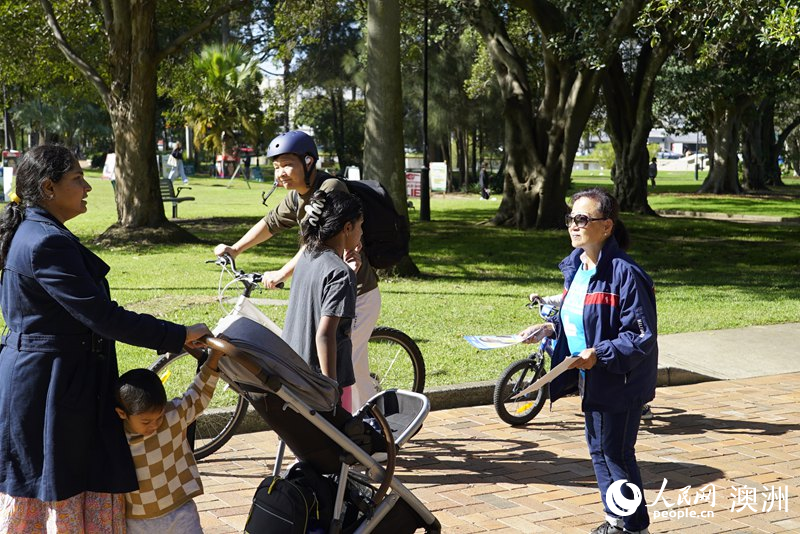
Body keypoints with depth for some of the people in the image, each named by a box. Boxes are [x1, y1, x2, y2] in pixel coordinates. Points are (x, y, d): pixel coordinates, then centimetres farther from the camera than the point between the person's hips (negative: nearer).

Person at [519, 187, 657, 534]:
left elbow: (641, 337, -22)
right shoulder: (575, 267, 4)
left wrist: (599, 355, -30)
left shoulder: (624, 273, -23)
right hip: (590, 379, 9)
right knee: (598, 451, 18)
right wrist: (549, 328, 3)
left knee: (616, 454, 2)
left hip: (620, 383, -9)